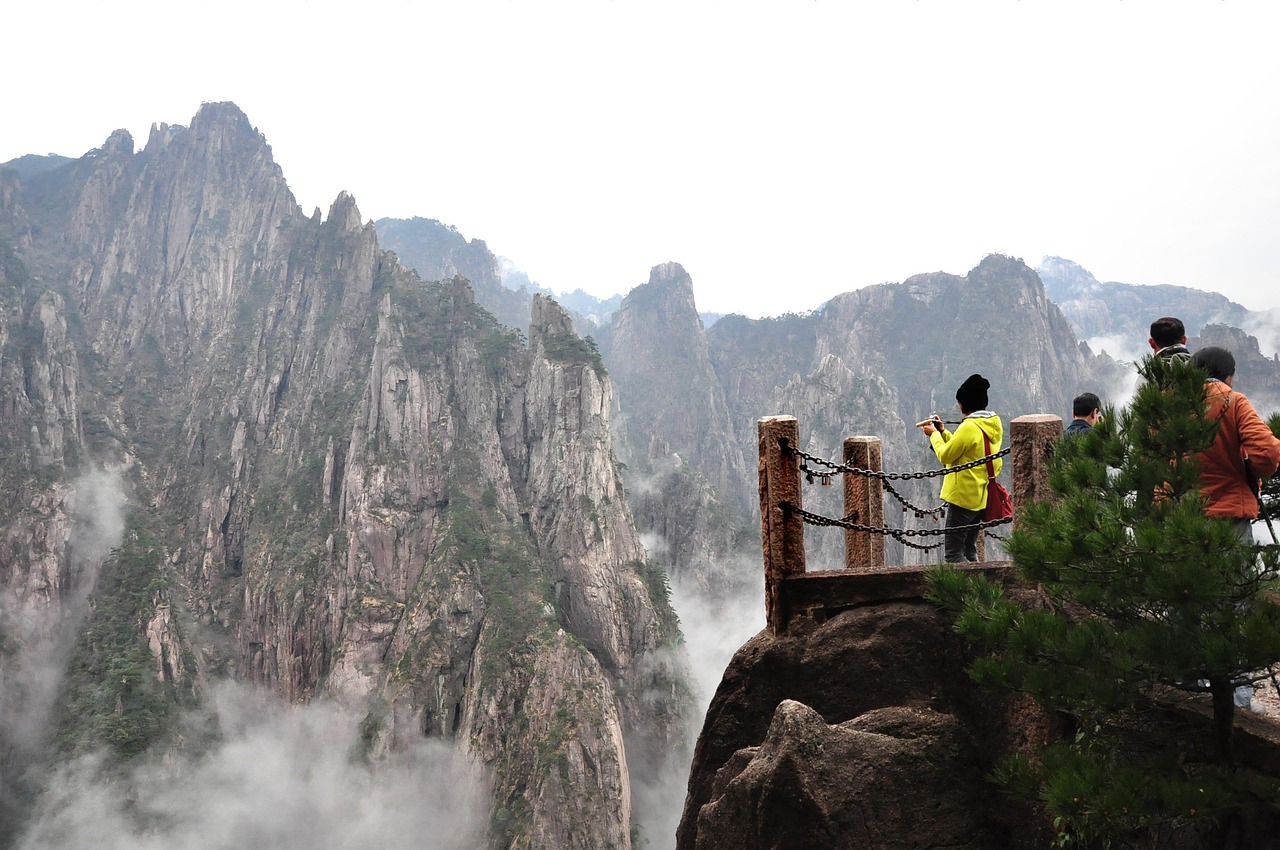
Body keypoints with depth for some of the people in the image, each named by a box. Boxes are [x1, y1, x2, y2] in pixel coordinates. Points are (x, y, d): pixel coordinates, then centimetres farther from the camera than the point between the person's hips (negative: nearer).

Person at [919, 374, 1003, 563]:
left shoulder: (970, 427, -19)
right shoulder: (995, 424, 9)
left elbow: (945, 455, -13)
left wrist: (934, 434, 1)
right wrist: (942, 431, 14)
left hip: (963, 496, -9)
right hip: (983, 496, 9)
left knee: (953, 552, -5)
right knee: (969, 550, 17)